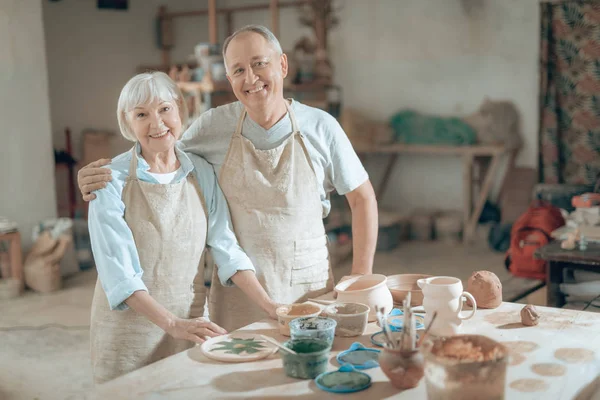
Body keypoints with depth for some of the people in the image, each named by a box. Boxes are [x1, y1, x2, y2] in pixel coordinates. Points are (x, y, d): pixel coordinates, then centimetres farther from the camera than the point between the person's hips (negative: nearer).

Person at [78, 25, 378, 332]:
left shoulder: (320, 127, -6)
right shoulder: (213, 125, -4)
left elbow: (362, 198, 2)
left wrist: (361, 280, -2)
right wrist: (103, 179, -11)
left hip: (309, 289, 0)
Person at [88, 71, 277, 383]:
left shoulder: (203, 173, 0)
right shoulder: (112, 180, -12)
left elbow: (227, 248, -2)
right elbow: (117, 271, -18)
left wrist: (271, 308, -13)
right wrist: (173, 324, -29)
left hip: (190, 321, 3)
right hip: (130, 325, -3)